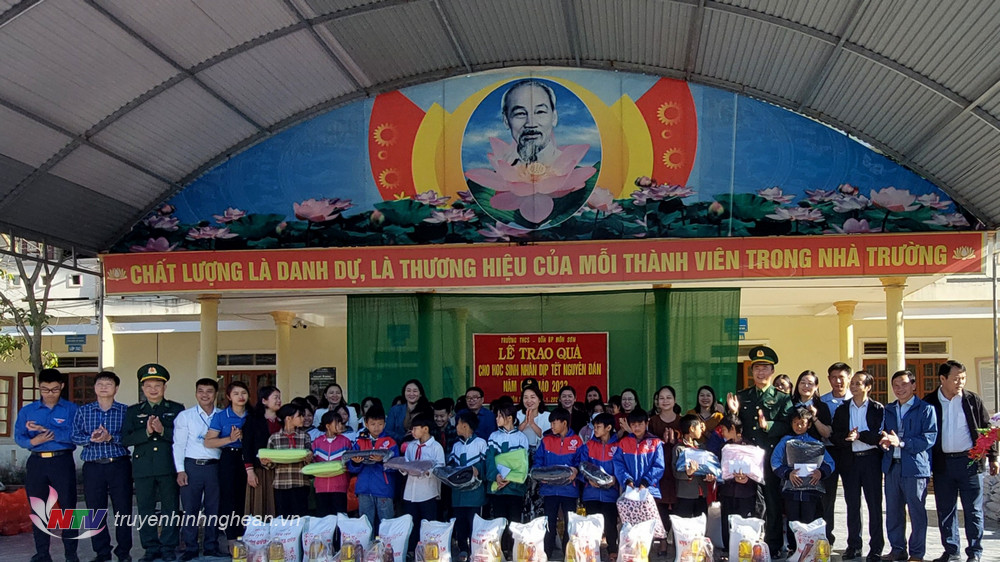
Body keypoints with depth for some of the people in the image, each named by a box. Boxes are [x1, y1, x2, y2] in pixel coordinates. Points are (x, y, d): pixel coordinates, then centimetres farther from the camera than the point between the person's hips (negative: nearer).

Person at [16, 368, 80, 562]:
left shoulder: (71, 409, -1)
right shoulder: (27, 411, 10)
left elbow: (74, 435, -15)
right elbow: (18, 437, 2)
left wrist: (45, 430, -19)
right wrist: (32, 441, -19)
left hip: (63, 461, -3)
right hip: (36, 462, 3)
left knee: (68, 506, -1)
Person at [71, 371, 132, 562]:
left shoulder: (124, 410, 3)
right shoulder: (83, 411, 10)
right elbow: (75, 436, 3)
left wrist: (110, 438, -18)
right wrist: (91, 438, -15)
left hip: (119, 465, -2)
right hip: (93, 466, 2)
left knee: (123, 508, 1)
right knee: (95, 510, 5)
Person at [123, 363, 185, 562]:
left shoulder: (177, 409, 7)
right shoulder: (133, 411, 11)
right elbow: (125, 439, 0)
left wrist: (163, 430, -17)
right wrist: (146, 432, -14)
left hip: (168, 466, -1)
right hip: (143, 467, 2)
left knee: (170, 508, 2)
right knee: (145, 509, 6)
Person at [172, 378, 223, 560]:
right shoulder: (185, 416, 4)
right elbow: (179, 444, 2)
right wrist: (180, 470, -5)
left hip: (215, 467, 2)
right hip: (192, 466, -1)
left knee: (214, 509, 7)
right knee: (190, 509, 1)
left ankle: (212, 546, 17)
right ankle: (190, 548, 11)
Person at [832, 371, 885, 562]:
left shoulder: (878, 408, 1)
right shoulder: (842, 409, 9)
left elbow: (879, 435, -10)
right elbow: (834, 436, 1)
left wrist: (859, 435, -19)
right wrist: (847, 437, -18)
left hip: (871, 459, -2)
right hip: (849, 460, 3)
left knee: (874, 504, 0)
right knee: (852, 504, 8)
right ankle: (854, 545, 16)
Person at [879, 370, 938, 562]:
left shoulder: (925, 409, -2)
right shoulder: (888, 410, 16)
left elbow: (930, 438, -11)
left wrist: (901, 442, -19)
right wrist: (884, 441, -4)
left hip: (915, 466, -5)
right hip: (892, 466, 5)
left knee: (917, 511, 1)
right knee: (893, 510, 10)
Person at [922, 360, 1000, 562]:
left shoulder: (973, 400, 2)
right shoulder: (930, 402, 2)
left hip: (969, 461, -1)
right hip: (942, 462, 1)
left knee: (973, 510, 3)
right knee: (945, 510, 8)